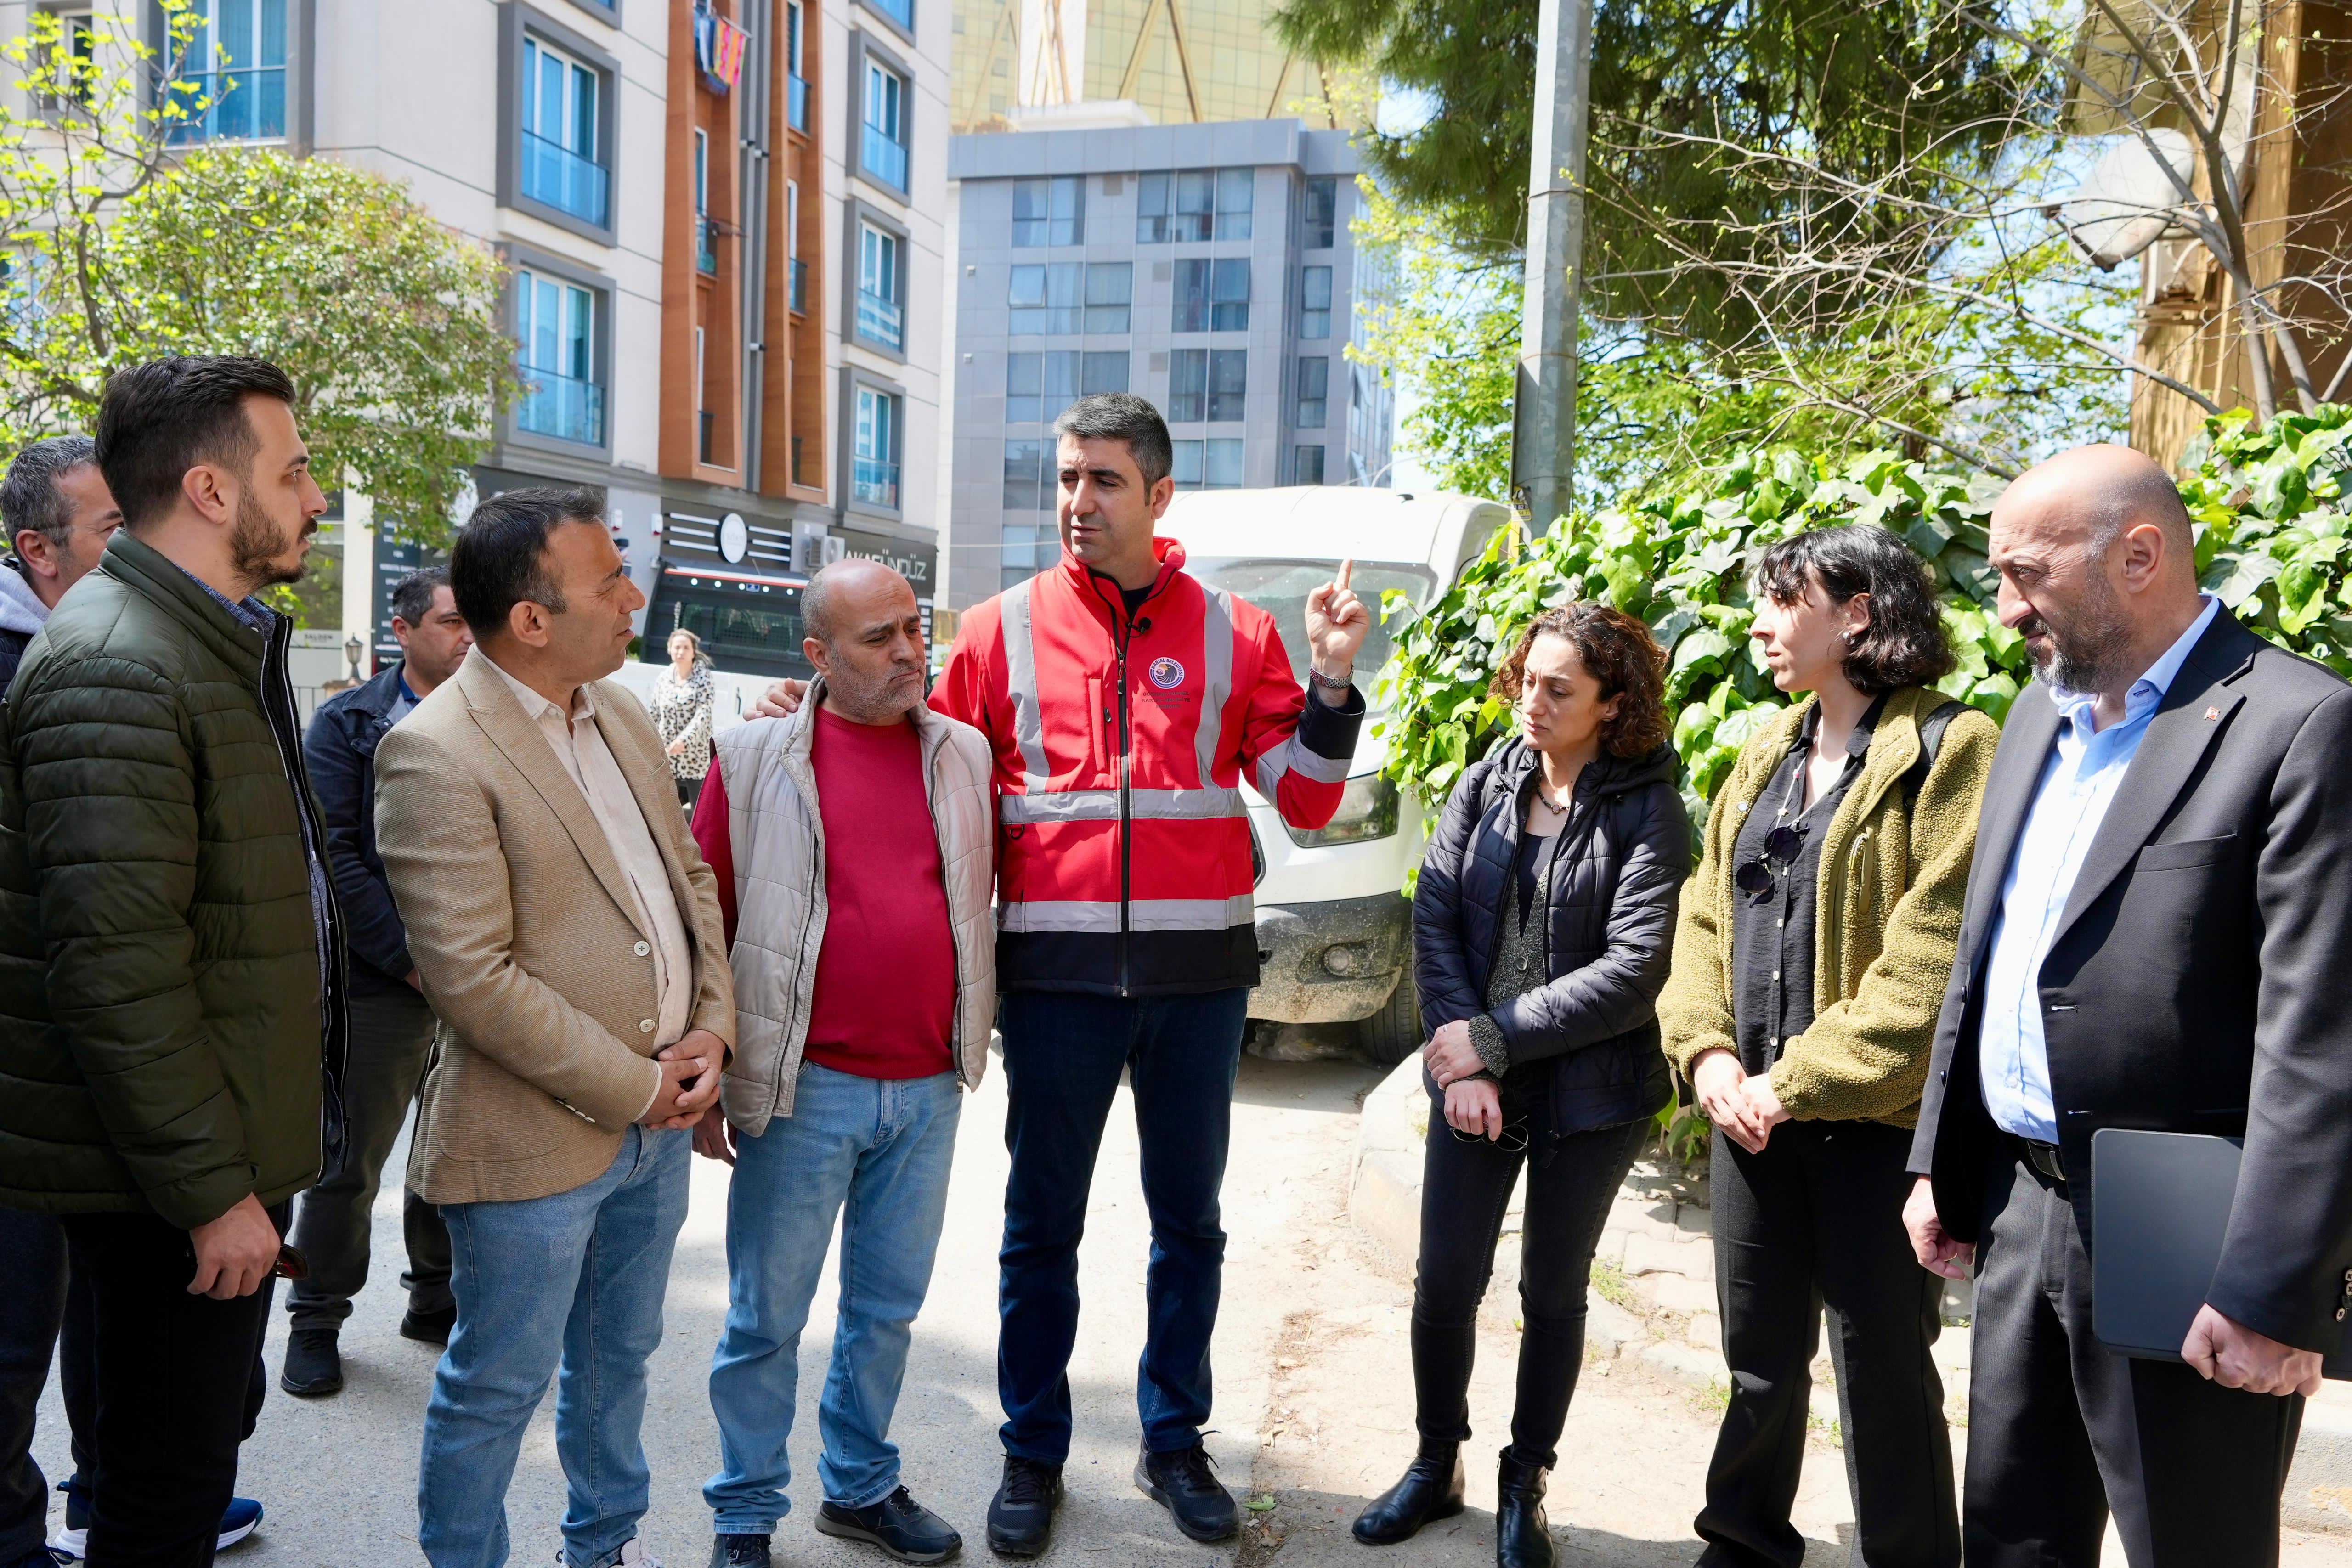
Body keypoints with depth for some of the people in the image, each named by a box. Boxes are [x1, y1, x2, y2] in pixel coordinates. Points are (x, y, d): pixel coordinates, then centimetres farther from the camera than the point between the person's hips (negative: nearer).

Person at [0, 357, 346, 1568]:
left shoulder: (224, 645, 12)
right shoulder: (117, 670, -20)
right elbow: (115, 968, -25)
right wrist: (211, 1191, -20)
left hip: (228, 1148, 9)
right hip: (173, 1184, -9)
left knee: (213, 1421, 23)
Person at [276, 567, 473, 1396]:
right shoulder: (348, 724, -1)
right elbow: (333, 857, -9)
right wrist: (411, 956, -15)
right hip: (381, 986, -3)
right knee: (349, 1163, 6)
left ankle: (437, 1298, 30)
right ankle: (316, 1320, 23)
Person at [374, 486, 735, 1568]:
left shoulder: (623, 714, 6)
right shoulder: (434, 755, -19)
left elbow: (688, 874, 12)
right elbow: (473, 978, -22)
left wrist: (712, 1028, -1)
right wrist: (634, 1087, -16)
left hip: (660, 1112, 8)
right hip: (537, 1137, -7)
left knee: (620, 1357, 24)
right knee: (498, 1388, 10)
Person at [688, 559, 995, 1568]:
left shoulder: (963, 754, 5)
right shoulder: (755, 757, -5)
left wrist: (967, 1044, 11)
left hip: (928, 1089, 4)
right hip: (808, 1086, -3)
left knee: (889, 1304, 17)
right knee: (767, 1314, 9)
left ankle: (862, 1486, 36)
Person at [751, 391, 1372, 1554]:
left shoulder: (1233, 631, 3)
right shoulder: (1003, 630, 2)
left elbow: (1305, 801, 3)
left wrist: (1331, 686, -10)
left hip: (1198, 972, 1)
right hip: (1058, 973, -1)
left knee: (1189, 1221, 15)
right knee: (1042, 1227, 11)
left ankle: (1174, 1444, 34)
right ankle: (1033, 1456, 29)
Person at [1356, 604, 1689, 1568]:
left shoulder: (1646, 811, -9)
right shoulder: (1485, 785, 2)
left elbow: (1632, 971, -16)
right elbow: (1435, 917, -3)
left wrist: (1495, 1039, -15)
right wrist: (1462, 1060, -13)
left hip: (1590, 1090, -3)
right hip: (1474, 1079, 3)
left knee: (1554, 1291, 12)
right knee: (1446, 1283, 7)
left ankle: (1524, 1490, 31)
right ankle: (1436, 1468, 30)